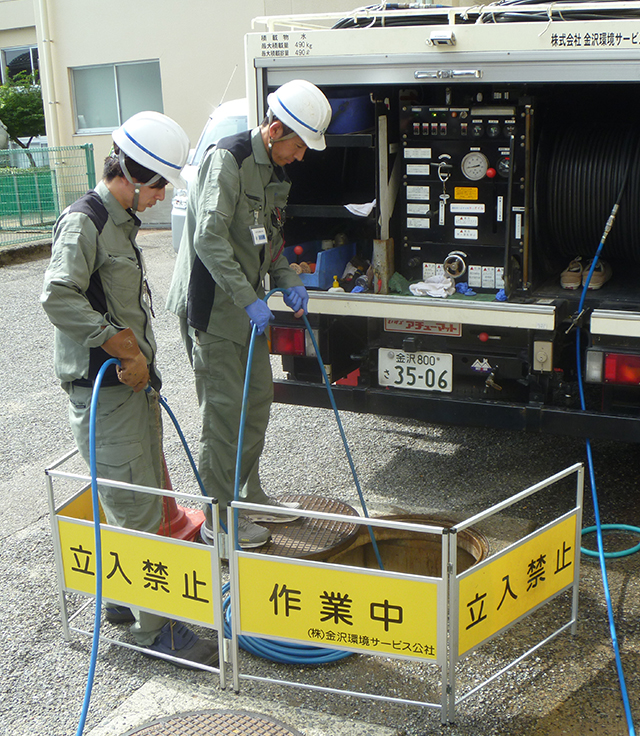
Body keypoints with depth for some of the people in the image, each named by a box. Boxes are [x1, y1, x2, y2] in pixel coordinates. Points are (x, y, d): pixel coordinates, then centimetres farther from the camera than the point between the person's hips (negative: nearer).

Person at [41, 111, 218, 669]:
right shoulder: (84, 221, -14)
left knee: (144, 495, 18)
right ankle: (156, 628, 4)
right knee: (136, 509, -5)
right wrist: (125, 348, -24)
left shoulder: (122, 223, 17)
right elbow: (59, 298, -27)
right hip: (102, 388, -10)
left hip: (132, 381, 10)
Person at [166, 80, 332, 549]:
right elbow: (210, 240, -25)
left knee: (259, 399, 15)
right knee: (225, 409, -4)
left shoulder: (274, 171, 11)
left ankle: (249, 496, 30)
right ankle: (218, 518, 9)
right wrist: (249, 299, -27)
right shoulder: (228, 160, -18)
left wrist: (288, 280, 4)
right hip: (212, 305, -9)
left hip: (247, 304, 9)